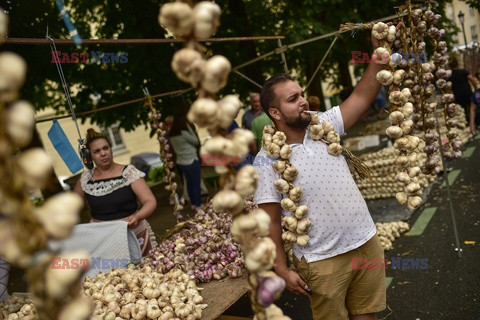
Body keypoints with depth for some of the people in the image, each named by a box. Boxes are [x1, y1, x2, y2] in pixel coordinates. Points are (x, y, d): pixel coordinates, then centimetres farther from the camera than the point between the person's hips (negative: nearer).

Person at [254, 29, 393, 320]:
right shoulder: (268, 159, -13)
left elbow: (362, 97, -5)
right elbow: (271, 221, -9)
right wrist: (282, 269, -8)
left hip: (366, 244, 4)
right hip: (322, 262, -4)